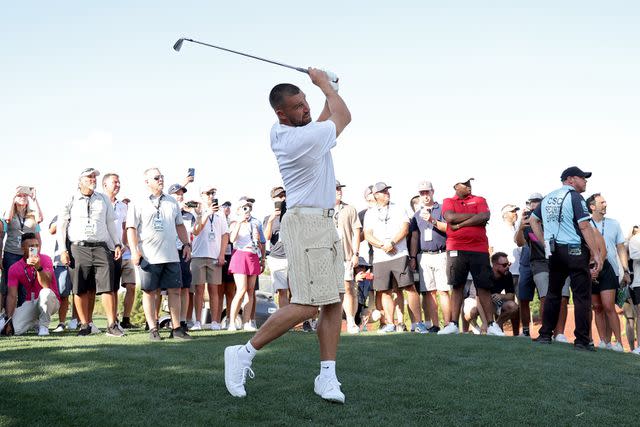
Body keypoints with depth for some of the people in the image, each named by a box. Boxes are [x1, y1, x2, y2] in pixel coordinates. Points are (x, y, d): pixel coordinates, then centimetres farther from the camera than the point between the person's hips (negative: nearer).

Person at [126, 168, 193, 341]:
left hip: (171, 255, 4)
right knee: (149, 292, 1)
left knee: (175, 290, 3)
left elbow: (180, 225, 22)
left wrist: (186, 244, 13)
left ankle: (176, 328, 10)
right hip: (149, 256, -4)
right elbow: (131, 228, -3)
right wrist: (134, 251, -11)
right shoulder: (138, 204, 2)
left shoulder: (172, 202, 16)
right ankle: (153, 329, 7)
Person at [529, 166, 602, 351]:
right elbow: (584, 226, -14)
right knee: (582, 296, -3)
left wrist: (545, 243, 18)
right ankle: (582, 341, -5)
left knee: (553, 293, 14)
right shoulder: (574, 196, -7)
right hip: (575, 251, -7)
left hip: (554, 251, 7)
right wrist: (596, 254, -13)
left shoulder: (548, 198, 15)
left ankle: (545, 335, 15)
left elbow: (533, 220, 21)